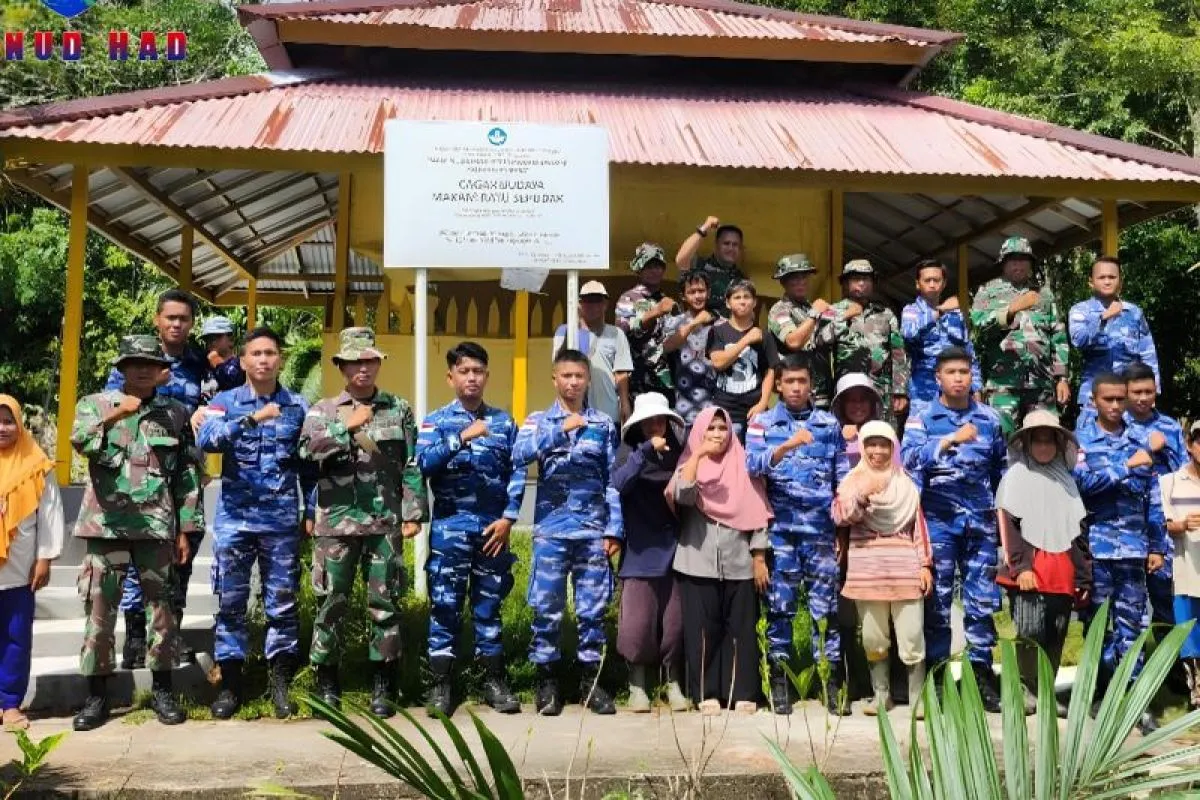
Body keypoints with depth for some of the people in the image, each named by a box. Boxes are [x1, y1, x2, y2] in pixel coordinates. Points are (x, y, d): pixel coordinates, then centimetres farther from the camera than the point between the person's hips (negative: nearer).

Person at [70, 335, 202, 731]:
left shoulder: (176, 413, 7)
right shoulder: (95, 404, 5)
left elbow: (188, 475, 8)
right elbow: (80, 442, -16)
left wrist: (186, 529, 4)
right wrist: (115, 415, -33)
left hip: (157, 526, 1)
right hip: (106, 525, 0)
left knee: (161, 607, 5)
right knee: (99, 610, 4)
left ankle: (162, 689, 17)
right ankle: (96, 694, 16)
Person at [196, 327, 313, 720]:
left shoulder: (299, 406, 5)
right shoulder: (225, 401, 2)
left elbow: (308, 465, 10)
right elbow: (206, 440, -18)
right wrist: (251, 418, -29)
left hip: (282, 520, 1)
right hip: (235, 518, 0)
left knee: (282, 602, 5)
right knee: (231, 601, 5)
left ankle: (280, 683, 17)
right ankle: (231, 684, 17)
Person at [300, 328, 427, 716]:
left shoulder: (399, 409, 7)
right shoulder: (323, 410, 6)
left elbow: (412, 466, 5)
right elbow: (307, 450, -11)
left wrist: (414, 513, 0)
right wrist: (348, 426, -18)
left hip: (386, 521, 0)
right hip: (336, 521, 0)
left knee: (385, 602, 4)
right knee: (332, 601, 5)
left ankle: (383, 685, 14)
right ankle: (327, 681, 19)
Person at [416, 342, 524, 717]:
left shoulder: (504, 422, 8)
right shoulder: (436, 421, 4)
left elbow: (517, 473, 5)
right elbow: (424, 463, -13)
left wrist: (508, 518, -5)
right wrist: (461, 437, -24)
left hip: (494, 527, 2)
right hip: (450, 527, -1)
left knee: (490, 605, 10)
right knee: (445, 604, 1)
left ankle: (494, 680, 19)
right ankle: (439, 683, 10)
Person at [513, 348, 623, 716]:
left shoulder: (604, 424, 9)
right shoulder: (539, 420, 6)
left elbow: (612, 479, 8)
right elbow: (519, 455, -15)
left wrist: (614, 529, 2)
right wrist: (561, 429, -23)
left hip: (593, 528, 1)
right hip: (552, 527, -1)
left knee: (593, 607, 5)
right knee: (547, 607, 2)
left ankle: (591, 679, 17)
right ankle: (546, 679, 14)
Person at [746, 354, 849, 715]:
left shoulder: (829, 424, 10)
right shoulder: (762, 423, 6)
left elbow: (843, 478, 10)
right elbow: (752, 465, -10)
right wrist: (786, 446, -26)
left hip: (821, 527, 1)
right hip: (780, 527, -1)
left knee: (826, 604, 2)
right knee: (780, 605, 4)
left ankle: (833, 681, 9)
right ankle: (779, 680, 13)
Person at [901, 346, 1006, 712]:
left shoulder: (990, 418, 9)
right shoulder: (922, 419, 2)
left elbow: (1002, 469, 17)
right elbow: (910, 458, -16)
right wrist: (950, 440, -24)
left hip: (981, 520, 2)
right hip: (938, 520, -2)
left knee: (982, 599, 4)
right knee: (938, 599, 3)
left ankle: (982, 674, 14)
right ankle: (936, 674, 13)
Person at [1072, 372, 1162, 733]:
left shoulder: (1138, 440, 9)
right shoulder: (1080, 439, 2)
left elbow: (1151, 496, 11)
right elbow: (1081, 481, -14)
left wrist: (1157, 546, 8)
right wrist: (1126, 466, -19)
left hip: (1134, 547, 2)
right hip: (1096, 546, -2)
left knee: (1132, 626, 5)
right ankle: (1103, 696, 16)